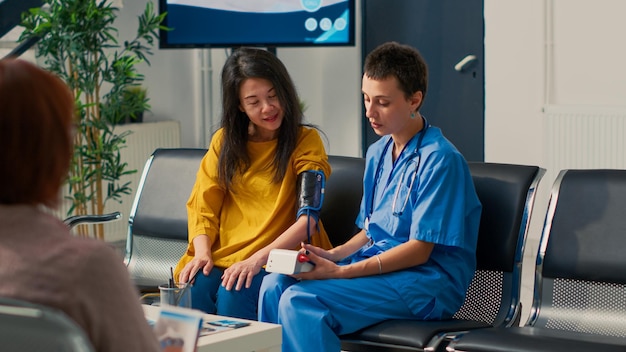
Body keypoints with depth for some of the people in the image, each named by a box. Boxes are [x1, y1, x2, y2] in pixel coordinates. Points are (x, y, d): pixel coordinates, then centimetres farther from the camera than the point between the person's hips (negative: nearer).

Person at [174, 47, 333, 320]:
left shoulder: (306, 141, 0)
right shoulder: (224, 141, 13)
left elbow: (307, 220, -9)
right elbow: (202, 206, 9)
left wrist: (257, 259, -22)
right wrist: (202, 253, -11)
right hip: (222, 257, 3)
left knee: (233, 296, -33)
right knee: (193, 291, -29)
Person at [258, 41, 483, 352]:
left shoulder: (439, 160, -14)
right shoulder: (377, 154, 14)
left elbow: (419, 250, -17)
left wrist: (341, 272, -21)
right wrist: (334, 255, -2)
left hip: (427, 283, -8)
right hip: (378, 263, 8)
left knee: (300, 301, -25)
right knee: (276, 285, -10)